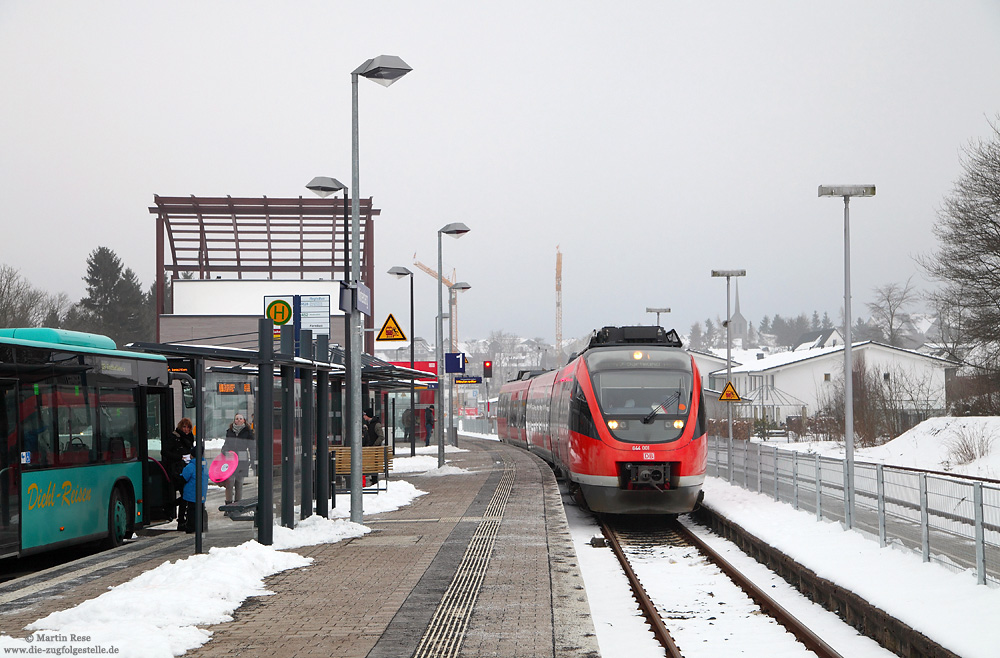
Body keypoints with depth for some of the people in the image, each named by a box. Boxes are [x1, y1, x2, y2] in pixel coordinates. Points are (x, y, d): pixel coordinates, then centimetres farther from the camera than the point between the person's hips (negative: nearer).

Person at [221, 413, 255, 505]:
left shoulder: (247, 432, -1)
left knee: (239, 483, 6)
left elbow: (252, 447, 0)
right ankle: (228, 503, -1)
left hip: (242, 461, -2)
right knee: (229, 482, -7)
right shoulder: (229, 431, 8)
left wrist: (253, 460, -5)